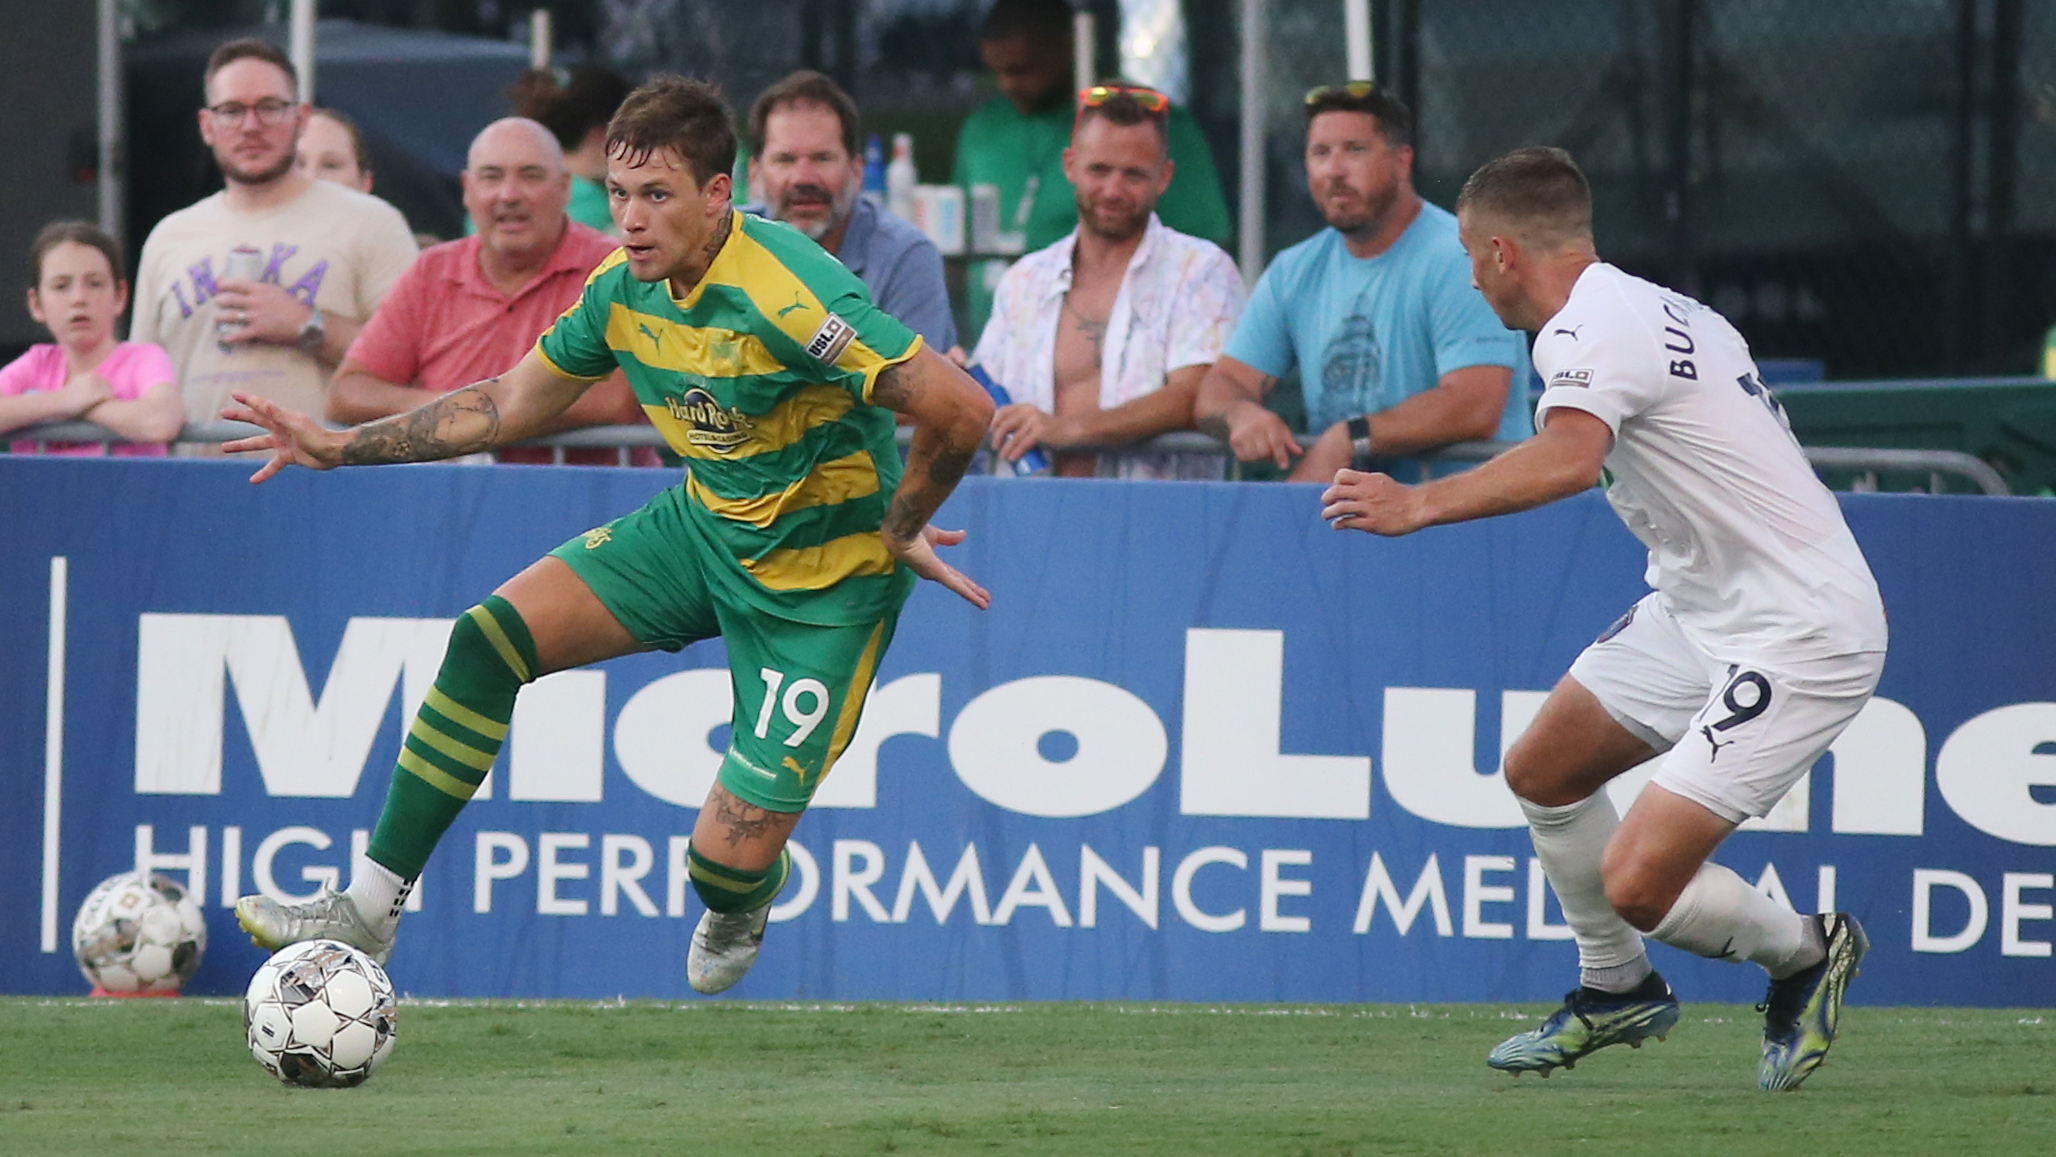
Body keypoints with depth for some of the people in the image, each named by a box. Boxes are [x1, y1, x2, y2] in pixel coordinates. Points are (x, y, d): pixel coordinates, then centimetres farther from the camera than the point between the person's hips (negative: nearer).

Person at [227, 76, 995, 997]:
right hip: (702, 525, 7)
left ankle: (747, 897, 32)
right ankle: (368, 909, -2)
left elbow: (961, 410, -31)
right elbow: (511, 403, 11)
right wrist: (343, 447, 8)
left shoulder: (789, 298, -30)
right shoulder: (623, 290, -6)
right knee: (490, 637, -10)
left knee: (728, 863, -10)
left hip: (820, 580, -7)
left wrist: (899, 533, -16)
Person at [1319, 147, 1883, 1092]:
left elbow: (1569, 459, -41)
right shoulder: (1671, 314, 10)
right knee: (1541, 772, 15)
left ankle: (1807, 951, 13)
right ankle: (1617, 990, 33)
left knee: (1636, 886, -14)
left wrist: (1422, 504, -47)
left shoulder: (1590, 331, -20)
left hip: (1800, 640, -10)